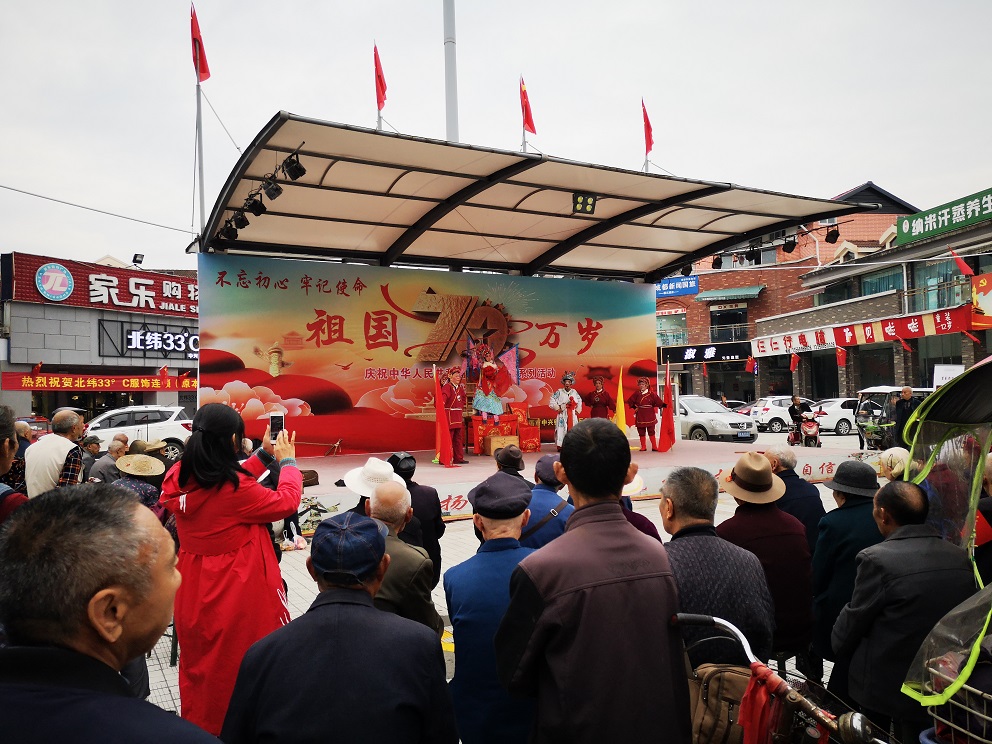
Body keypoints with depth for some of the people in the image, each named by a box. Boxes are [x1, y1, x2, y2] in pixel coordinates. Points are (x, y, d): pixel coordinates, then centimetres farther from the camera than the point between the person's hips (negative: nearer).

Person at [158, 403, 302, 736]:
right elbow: (287, 501, -10)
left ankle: (197, 726, 40)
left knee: (198, 665, 23)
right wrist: (288, 462, 4)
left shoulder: (179, 479, -5)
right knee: (243, 667, 11)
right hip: (239, 595, -7)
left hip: (194, 592, 7)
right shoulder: (237, 489, -24)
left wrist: (263, 455, 13)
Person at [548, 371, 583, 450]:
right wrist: (558, 408, -7)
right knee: (562, 429, -8)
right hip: (562, 414, -4)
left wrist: (577, 410, 11)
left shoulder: (574, 392, 11)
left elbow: (579, 401, 21)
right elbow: (552, 401, -3)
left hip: (572, 415, 4)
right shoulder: (559, 392, -1)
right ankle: (560, 446, -5)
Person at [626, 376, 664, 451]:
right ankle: (643, 447, 15)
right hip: (640, 415, 2)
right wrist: (634, 407, 2)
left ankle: (654, 446, 7)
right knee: (641, 432, 6)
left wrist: (664, 405, -21)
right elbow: (630, 401, 11)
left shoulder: (651, 393, -3)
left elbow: (658, 401, -8)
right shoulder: (637, 393, 3)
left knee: (651, 431, 0)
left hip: (650, 415, -2)